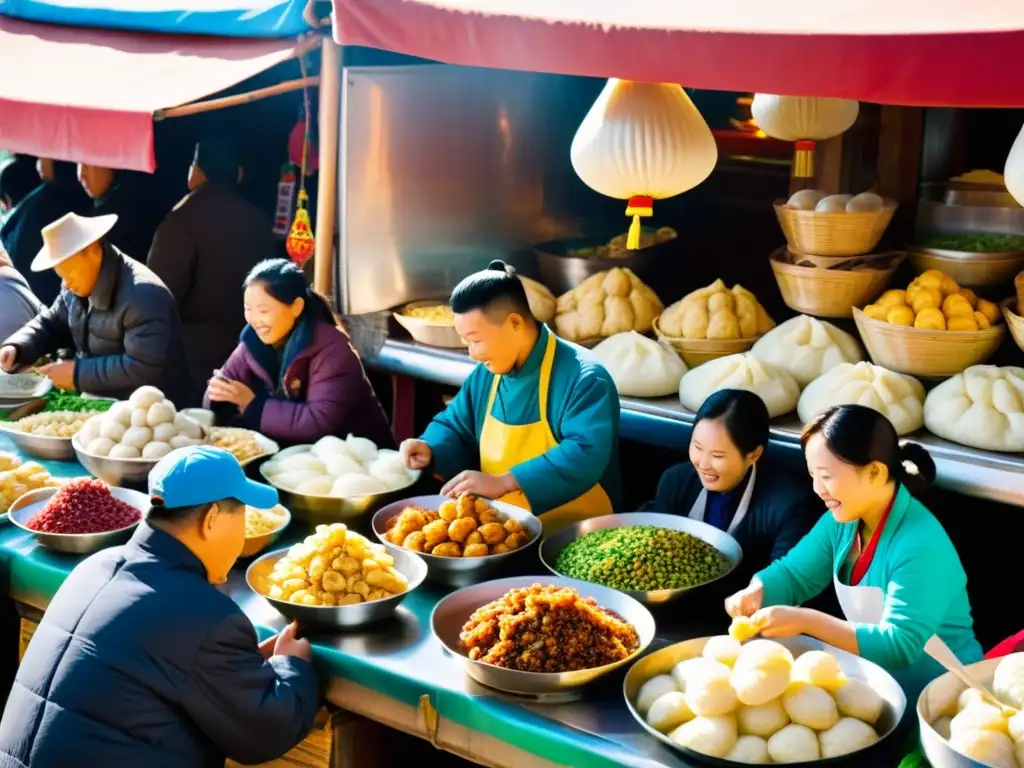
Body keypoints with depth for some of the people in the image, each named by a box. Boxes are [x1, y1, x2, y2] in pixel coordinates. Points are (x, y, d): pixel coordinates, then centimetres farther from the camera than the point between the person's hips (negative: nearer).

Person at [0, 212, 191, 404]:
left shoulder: (142, 296, -26)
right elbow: (51, 324, 17)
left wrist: (78, 373, -24)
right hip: (99, 402, 9)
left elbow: (143, 367, -30)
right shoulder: (80, 285, 4)